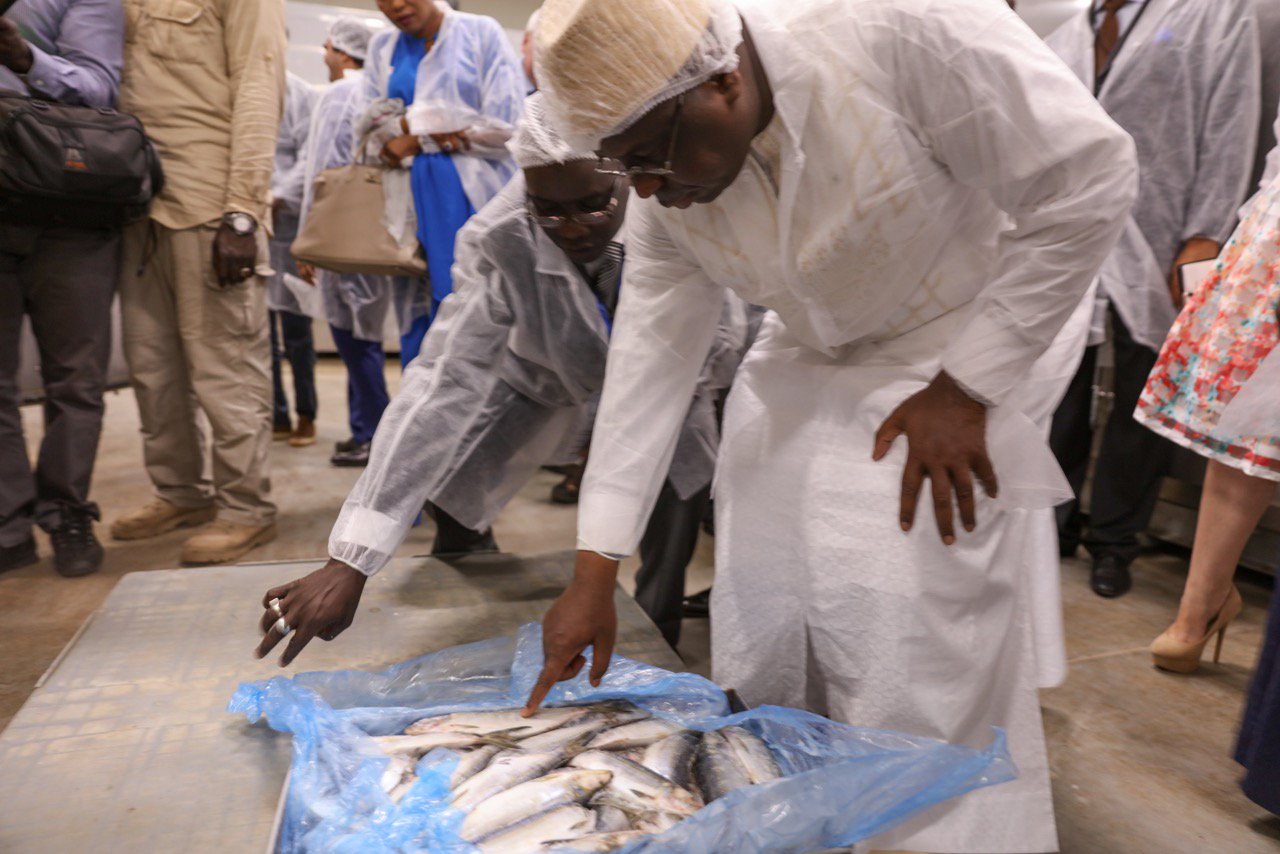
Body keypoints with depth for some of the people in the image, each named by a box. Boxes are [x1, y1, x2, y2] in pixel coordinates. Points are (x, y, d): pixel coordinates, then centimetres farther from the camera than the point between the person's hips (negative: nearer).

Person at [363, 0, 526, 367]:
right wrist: (450, 130, -9)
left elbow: (504, 126, -6)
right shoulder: (382, 48, 16)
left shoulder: (482, 32, 3)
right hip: (417, 210, 4)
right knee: (419, 338, 4)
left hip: (478, 203, -4)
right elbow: (372, 133, 7)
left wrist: (417, 140, -4)